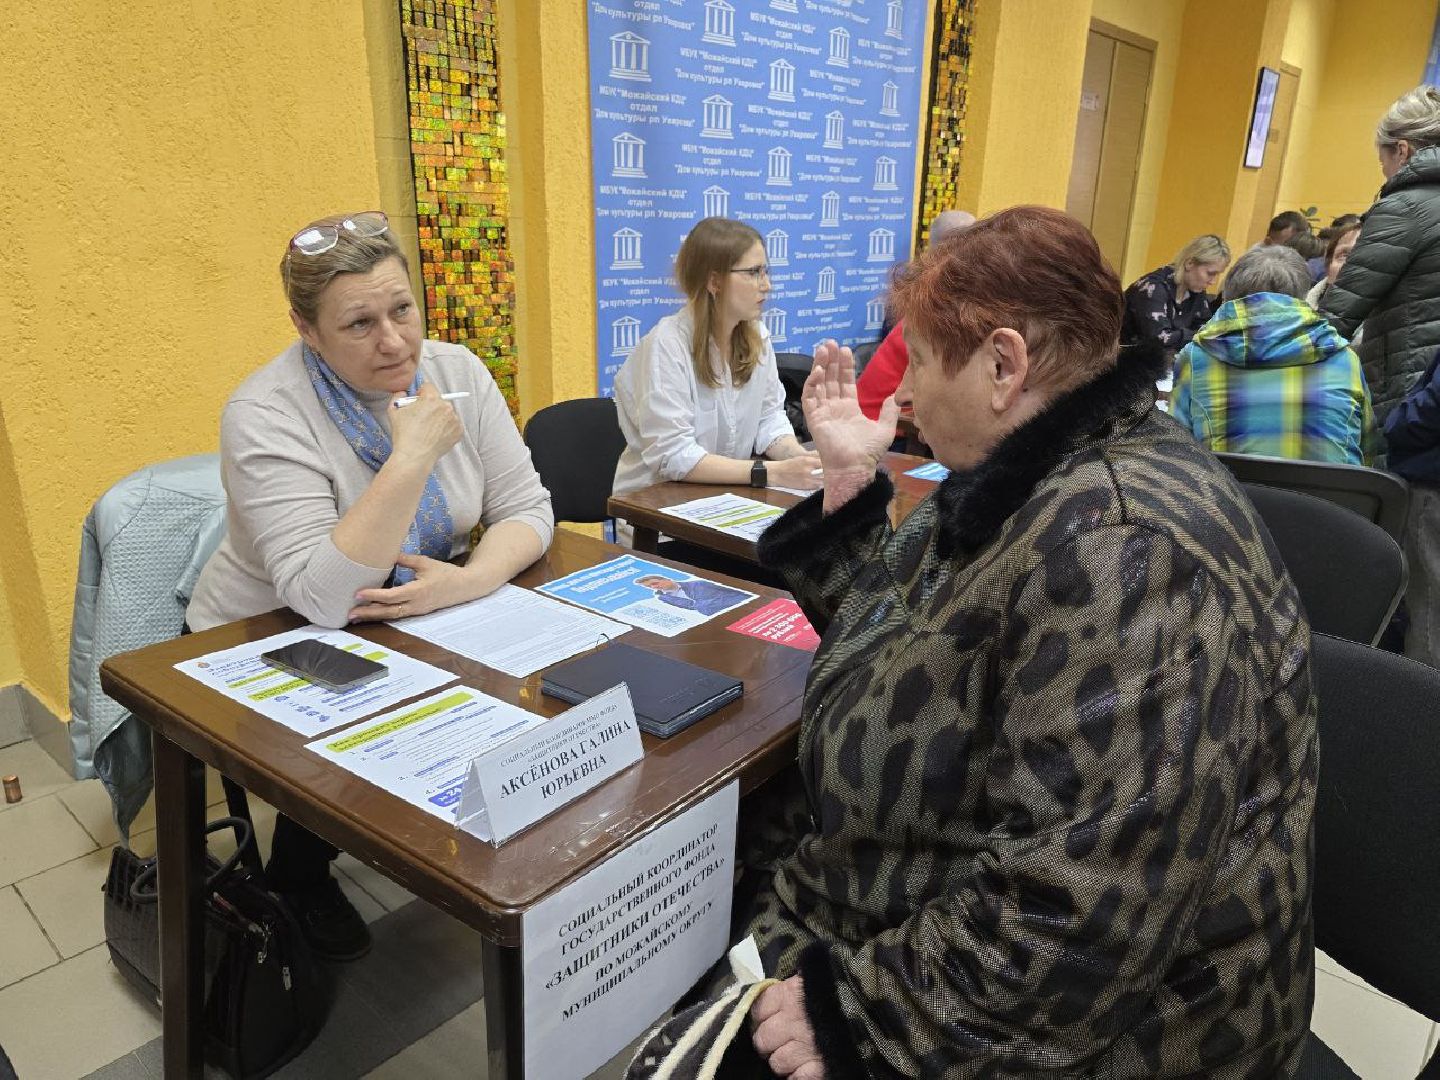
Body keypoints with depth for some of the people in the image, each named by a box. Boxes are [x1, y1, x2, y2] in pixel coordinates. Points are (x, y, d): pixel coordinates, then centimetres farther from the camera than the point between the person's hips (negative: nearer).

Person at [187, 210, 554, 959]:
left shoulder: (455, 372, -9)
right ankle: (297, 880, 11)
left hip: (418, 632, 4)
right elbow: (324, 599, -32)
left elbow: (526, 508, -9)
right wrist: (411, 460, -38)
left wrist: (470, 580, -30)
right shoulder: (265, 416, -24)